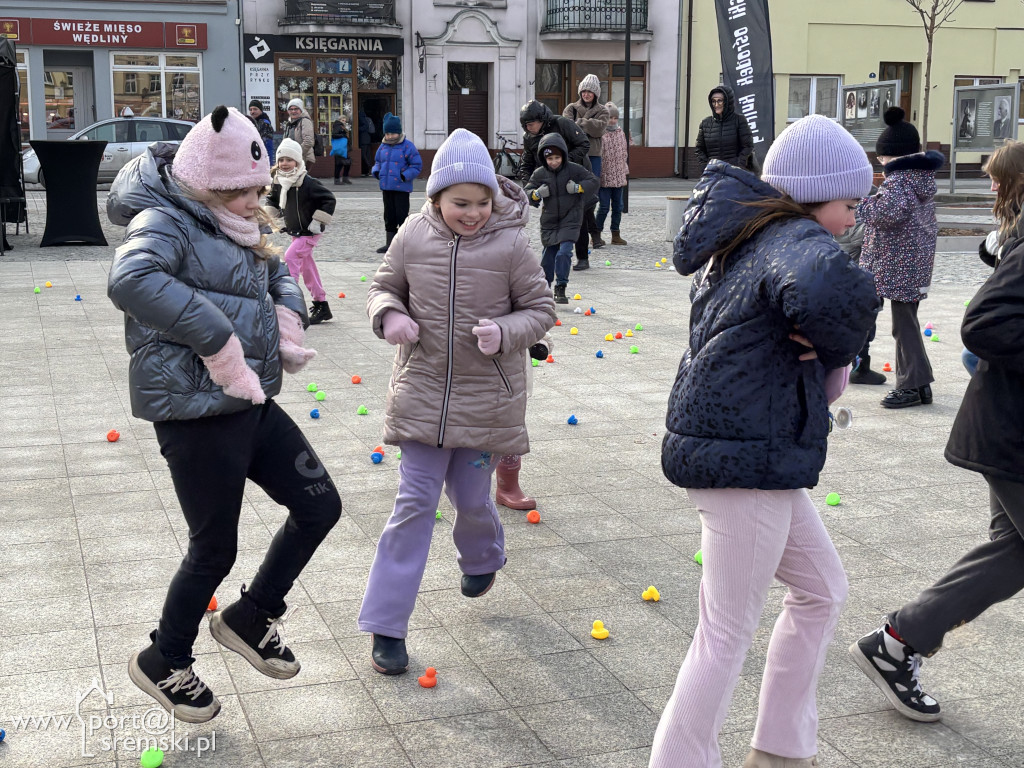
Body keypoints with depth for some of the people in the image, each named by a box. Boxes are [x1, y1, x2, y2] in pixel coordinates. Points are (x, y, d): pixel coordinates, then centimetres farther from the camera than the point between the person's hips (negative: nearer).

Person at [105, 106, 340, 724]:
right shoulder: (166, 223, -16)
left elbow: (278, 273, 30)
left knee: (320, 506, 12)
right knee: (215, 550, 5)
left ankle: (250, 619, 31)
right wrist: (219, 341, -34)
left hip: (250, 404, 9)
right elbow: (130, 281, -38)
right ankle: (164, 663, 31)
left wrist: (288, 312, 6)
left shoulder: (230, 227, 13)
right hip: (196, 412, -9)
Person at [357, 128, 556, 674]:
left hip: (485, 398, -1)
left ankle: (482, 560, 51)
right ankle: (386, 626, 6)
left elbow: (540, 310, -2)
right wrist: (389, 314, -13)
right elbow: (383, 286, 10)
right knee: (414, 503, -1)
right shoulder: (414, 236, -4)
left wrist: (504, 333, -21)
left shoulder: (511, 245, -10)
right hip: (422, 392, 1)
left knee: (471, 497, 13)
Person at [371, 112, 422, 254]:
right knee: (389, 216, 12)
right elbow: (377, 161, 25)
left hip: (401, 188, -6)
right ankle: (390, 243, 20)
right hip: (386, 187, 6)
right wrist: (376, 171, 3)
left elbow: (417, 165, -6)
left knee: (401, 215, -4)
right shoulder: (383, 146, 11)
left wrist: (405, 176, -19)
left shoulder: (407, 146, -7)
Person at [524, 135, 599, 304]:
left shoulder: (574, 170, -6)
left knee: (564, 253, -16)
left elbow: (593, 181, 0)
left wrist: (578, 187, -16)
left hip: (570, 221, -2)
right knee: (548, 255, 10)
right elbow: (527, 193, 3)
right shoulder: (540, 174, -1)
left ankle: (560, 289, -8)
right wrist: (537, 194, -18)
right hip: (549, 222, 2)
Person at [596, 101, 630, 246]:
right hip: (604, 178, -6)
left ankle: (615, 235, 16)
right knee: (604, 206, -5)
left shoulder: (621, 133, 11)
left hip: (619, 177, 6)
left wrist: (626, 173, 17)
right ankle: (596, 234, 8)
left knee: (617, 206, 9)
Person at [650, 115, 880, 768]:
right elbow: (825, 292, -42)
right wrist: (839, 344, -19)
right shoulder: (799, 241, -17)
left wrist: (826, 358, -6)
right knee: (729, 633, 1)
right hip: (748, 460, -11)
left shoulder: (743, 238, 13)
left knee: (822, 591, 23)